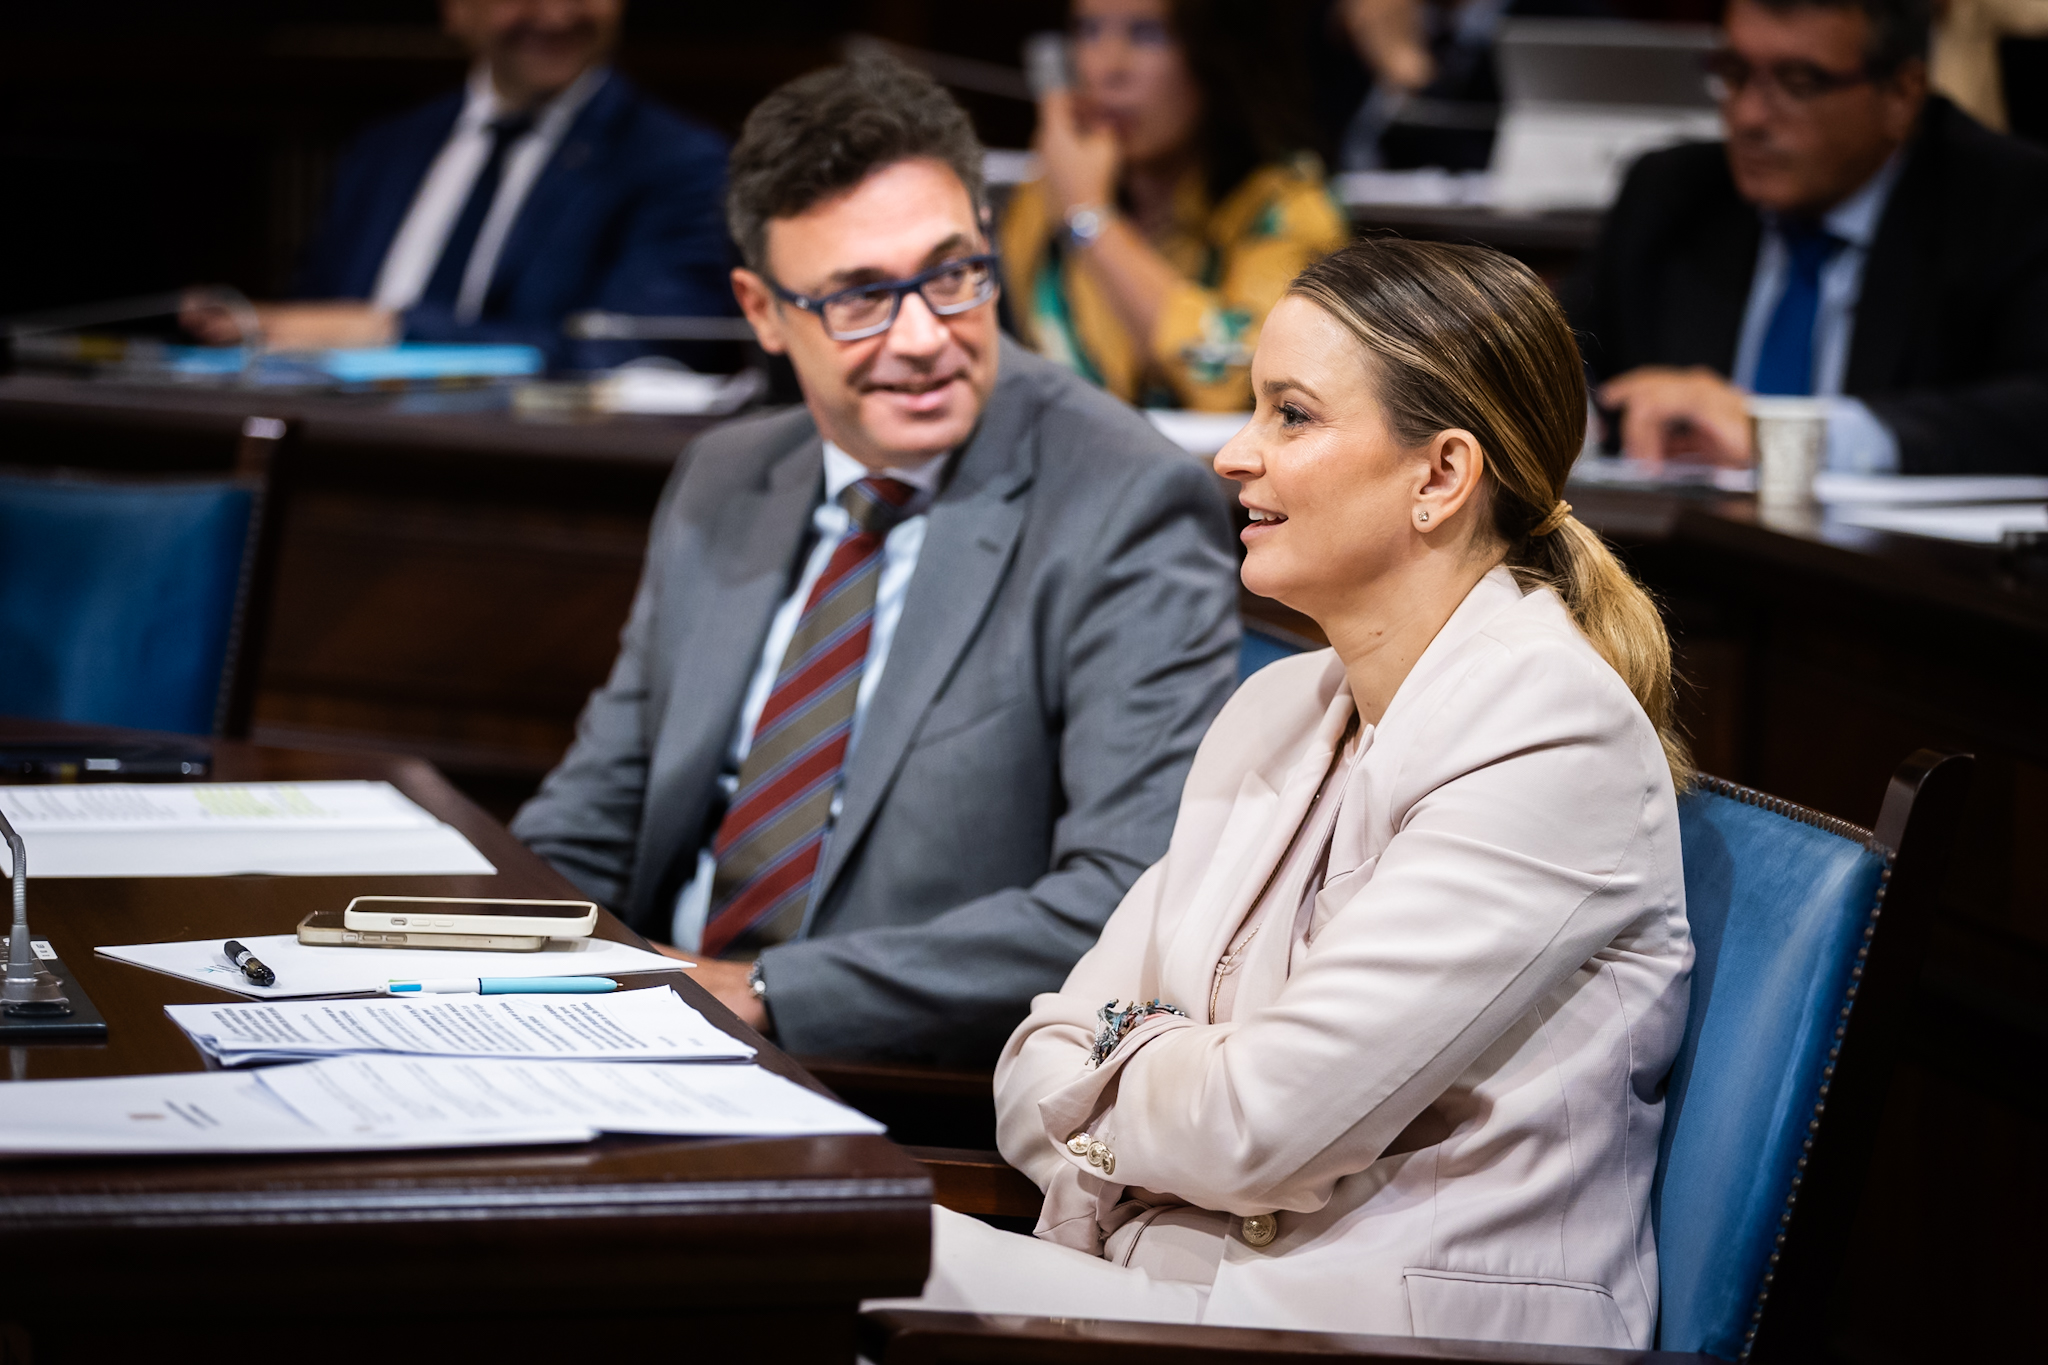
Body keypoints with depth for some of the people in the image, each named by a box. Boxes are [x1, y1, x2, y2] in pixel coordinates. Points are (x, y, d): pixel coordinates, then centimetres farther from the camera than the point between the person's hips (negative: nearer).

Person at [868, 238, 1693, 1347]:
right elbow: (1043, 1066, 10)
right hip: (1181, 1296, 7)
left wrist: (1110, 1072, 3)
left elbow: (1264, 1123, -17)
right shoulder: (1277, 712, 15)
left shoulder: (1556, 740, -12)